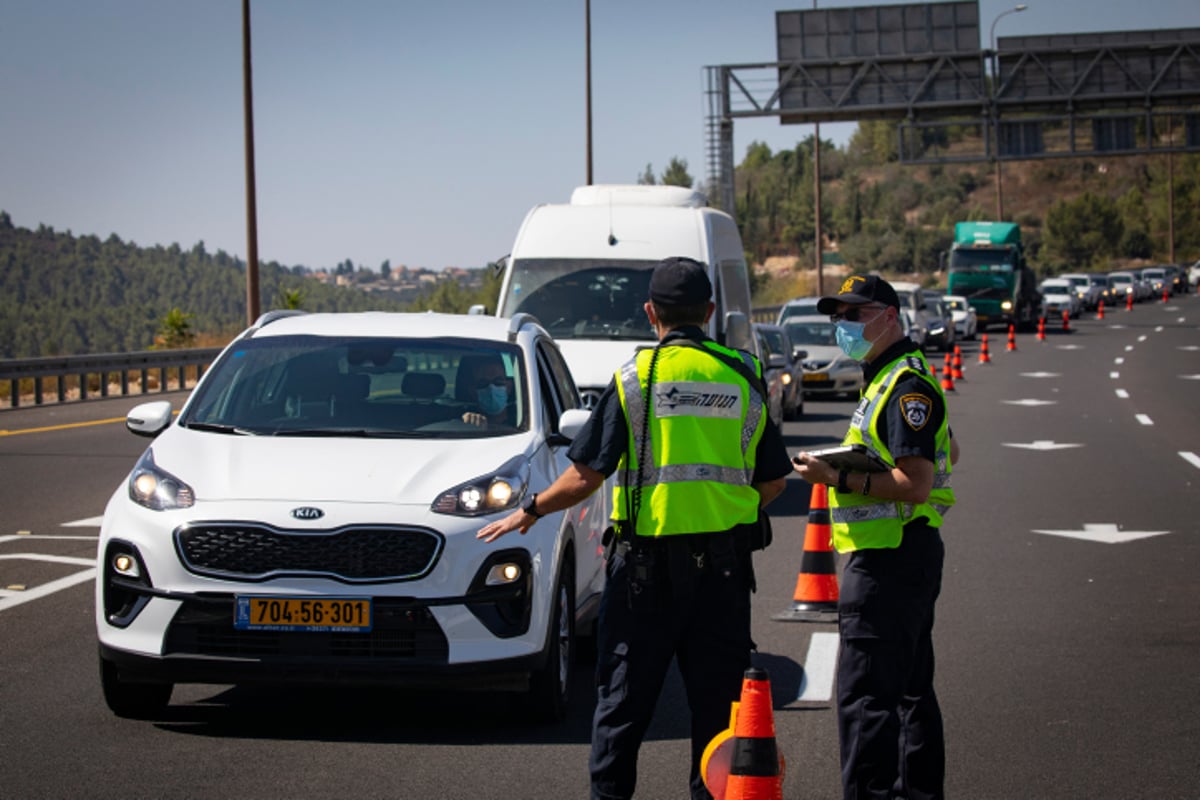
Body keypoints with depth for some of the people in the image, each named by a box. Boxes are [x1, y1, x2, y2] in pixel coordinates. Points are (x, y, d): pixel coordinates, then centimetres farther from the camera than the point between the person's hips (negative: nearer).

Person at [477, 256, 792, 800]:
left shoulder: (635, 378, -5)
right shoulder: (743, 378, 4)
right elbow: (773, 481, 7)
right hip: (724, 563, 2)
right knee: (716, 694, 8)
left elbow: (586, 474, -6)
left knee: (624, 693, 6)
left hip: (647, 560, -2)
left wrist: (529, 512, 9)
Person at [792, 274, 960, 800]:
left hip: (889, 560, -11)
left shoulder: (906, 385, -15)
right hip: (905, 556, 11)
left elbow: (916, 484, -23)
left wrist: (839, 479, -22)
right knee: (910, 687, 17)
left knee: (863, 695, -13)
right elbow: (949, 452, 30)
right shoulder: (888, 378, 18)